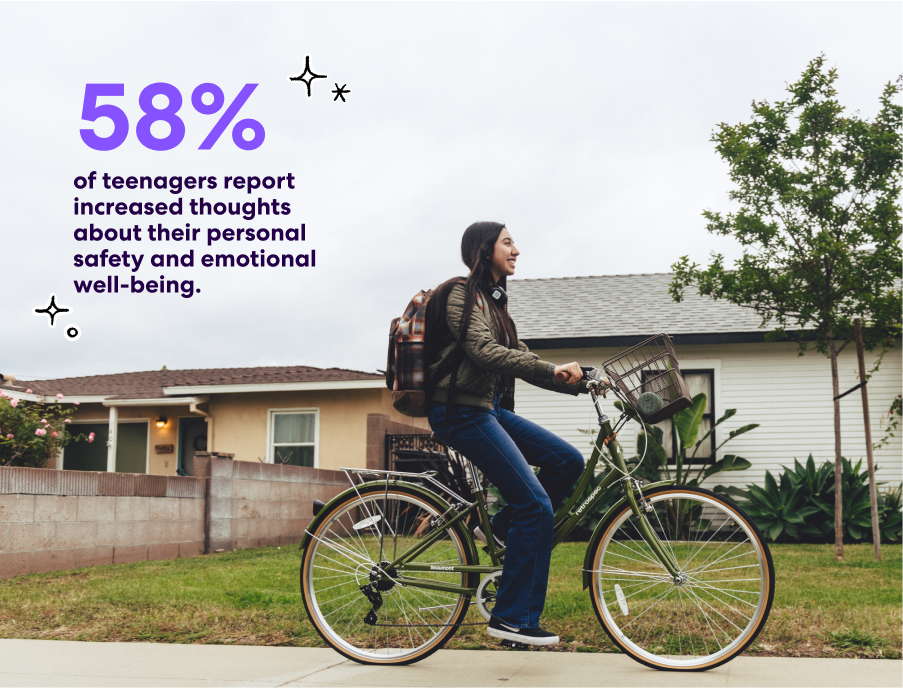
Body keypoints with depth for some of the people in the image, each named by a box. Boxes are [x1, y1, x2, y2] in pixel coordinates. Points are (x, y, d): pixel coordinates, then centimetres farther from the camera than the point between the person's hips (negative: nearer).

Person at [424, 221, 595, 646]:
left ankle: (500, 530, 9)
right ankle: (512, 618, -7)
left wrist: (579, 383, 6)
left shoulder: (494, 302, 20)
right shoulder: (463, 294, -8)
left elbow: (520, 360, 16)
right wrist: (553, 369, -26)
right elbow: (484, 351, -21)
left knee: (568, 461, -2)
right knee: (535, 503, -14)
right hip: (460, 411, -9)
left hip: (490, 408, 9)